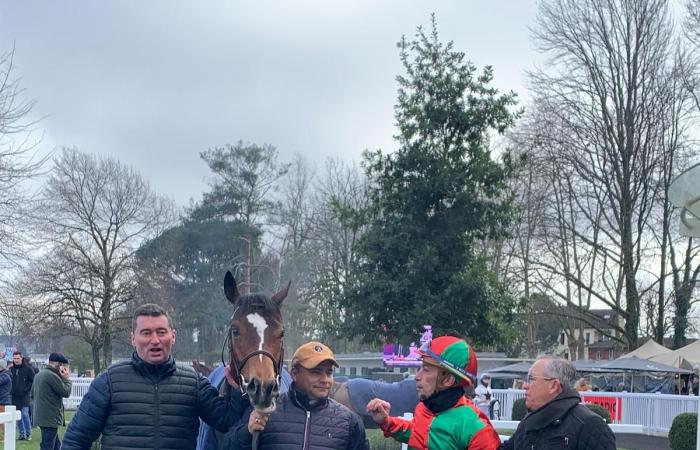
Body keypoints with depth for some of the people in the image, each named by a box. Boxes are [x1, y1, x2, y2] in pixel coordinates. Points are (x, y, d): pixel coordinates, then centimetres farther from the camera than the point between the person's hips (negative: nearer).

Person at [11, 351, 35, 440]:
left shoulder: (27, 368, -2)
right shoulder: (11, 369, 7)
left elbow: (33, 380, -1)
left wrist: (26, 389, -9)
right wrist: (11, 390, 1)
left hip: (24, 396, -4)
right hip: (14, 396, 4)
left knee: (25, 414, -9)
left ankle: (28, 433, 1)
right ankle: (22, 434, 15)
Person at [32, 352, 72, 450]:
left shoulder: (39, 375, 13)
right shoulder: (52, 376, -17)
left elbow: (32, 394, 23)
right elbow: (66, 392, -13)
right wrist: (66, 379, 0)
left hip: (40, 416, 10)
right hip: (50, 418, -10)